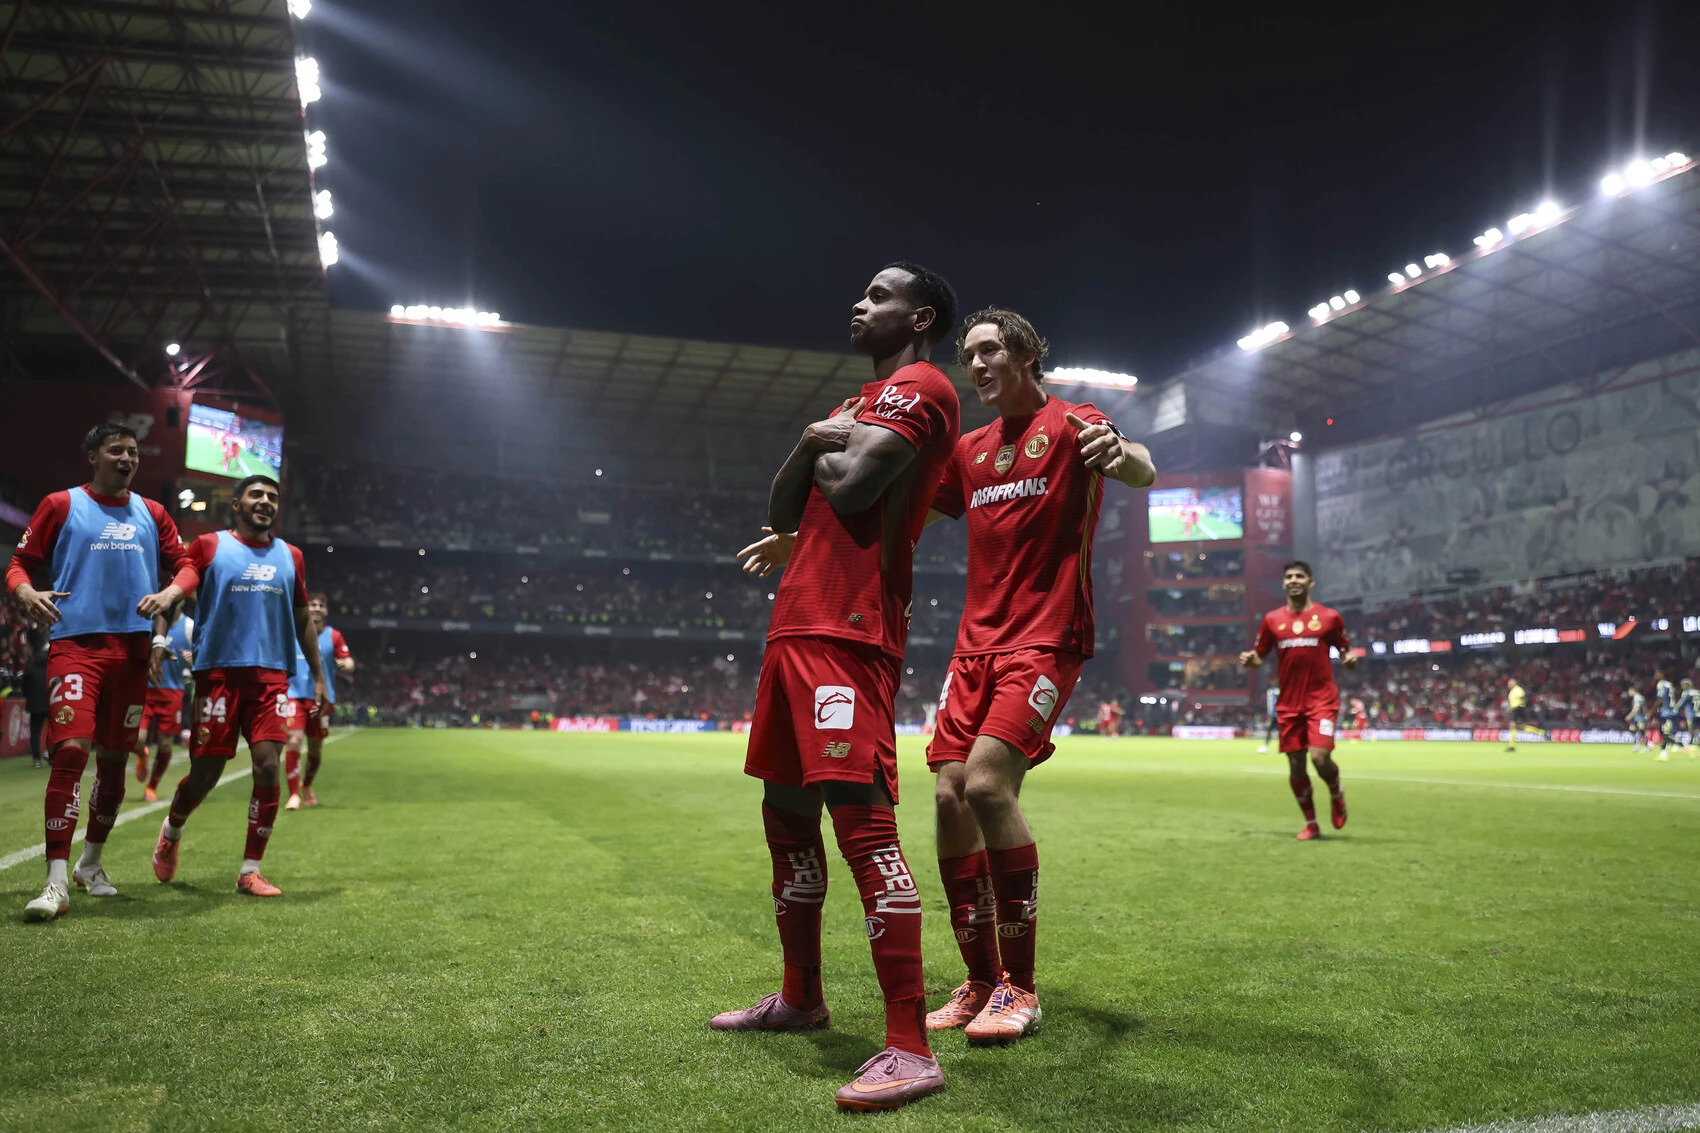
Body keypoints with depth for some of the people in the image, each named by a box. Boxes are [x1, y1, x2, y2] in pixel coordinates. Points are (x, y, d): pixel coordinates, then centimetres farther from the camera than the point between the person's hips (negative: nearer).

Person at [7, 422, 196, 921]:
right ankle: (57, 882, -16)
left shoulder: (151, 513, 13)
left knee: (114, 757, 11)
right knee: (70, 750, -18)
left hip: (133, 649, 4)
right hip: (76, 643, -4)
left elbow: (186, 566, 13)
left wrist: (169, 593, -9)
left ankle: (91, 863, 28)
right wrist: (26, 593, -18)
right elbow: (20, 563, 4)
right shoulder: (61, 505, 4)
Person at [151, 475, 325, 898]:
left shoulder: (290, 557, 13)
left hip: (271, 675, 3)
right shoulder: (209, 546, 3)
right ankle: (171, 832, 36)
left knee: (267, 766, -8)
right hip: (218, 672, -3)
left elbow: (303, 620, 20)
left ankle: (250, 870, 3)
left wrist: (318, 676, 18)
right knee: (206, 772, 2)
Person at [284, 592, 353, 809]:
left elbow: (349, 662, -5)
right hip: (295, 695, 0)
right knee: (294, 741, -16)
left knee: (316, 748, 10)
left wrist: (345, 664, -27)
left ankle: (307, 785, 37)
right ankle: (294, 795, -9)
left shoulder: (334, 636, 2)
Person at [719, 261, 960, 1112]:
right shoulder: (867, 399, 25)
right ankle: (800, 998, 31)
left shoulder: (919, 386, -5)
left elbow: (850, 487, -21)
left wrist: (819, 452, 0)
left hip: (846, 631, -11)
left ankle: (910, 1049, -13)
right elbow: (784, 511, 20)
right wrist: (815, 440, 3)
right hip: (799, 621, 11)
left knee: (861, 818, -17)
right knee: (785, 810, 16)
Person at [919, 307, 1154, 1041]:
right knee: (950, 797, -3)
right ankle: (981, 983, 11)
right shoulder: (970, 450, 18)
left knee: (988, 783, -21)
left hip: (1046, 640, -6)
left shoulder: (1069, 424, -1)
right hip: (976, 642, 6)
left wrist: (1120, 453, -45)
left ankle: (1019, 988, -7)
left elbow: (1143, 473, -20)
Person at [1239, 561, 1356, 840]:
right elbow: (1259, 657, 12)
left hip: (1321, 699, -3)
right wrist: (1249, 659, -10)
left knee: (1320, 756, -17)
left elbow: (1345, 651, 9)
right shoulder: (1272, 619, 7)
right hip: (1288, 703, 3)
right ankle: (1310, 823, 20)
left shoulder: (1329, 617, 1)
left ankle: (1336, 795, 17)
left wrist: (1350, 659, -14)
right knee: (1295, 765, 3)